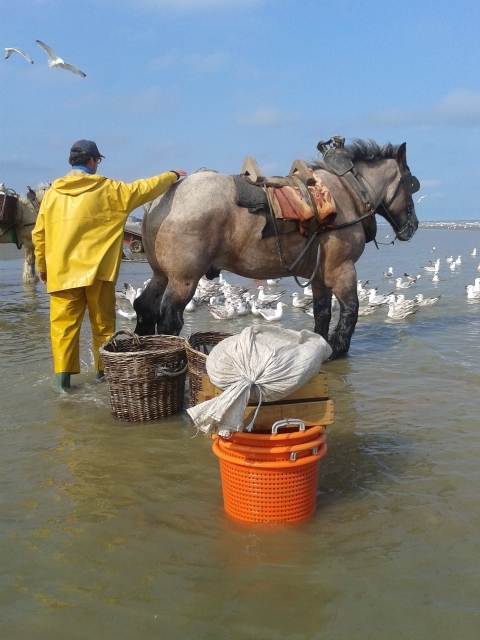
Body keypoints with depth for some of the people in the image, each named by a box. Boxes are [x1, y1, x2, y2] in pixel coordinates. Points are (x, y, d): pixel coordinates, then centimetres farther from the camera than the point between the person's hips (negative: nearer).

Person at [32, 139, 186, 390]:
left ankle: (62, 374, -1)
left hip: (62, 271, 1)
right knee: (102, 322, 12)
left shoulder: (52, 193, 5)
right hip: (97, 270, -1)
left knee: (63, 323, 4)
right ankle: (104, 369, 21)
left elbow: (39, 234, 7)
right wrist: (173, 175, 19)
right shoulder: (107, 189, -2)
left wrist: (42, 267, 18)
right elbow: (144, 189, 5)